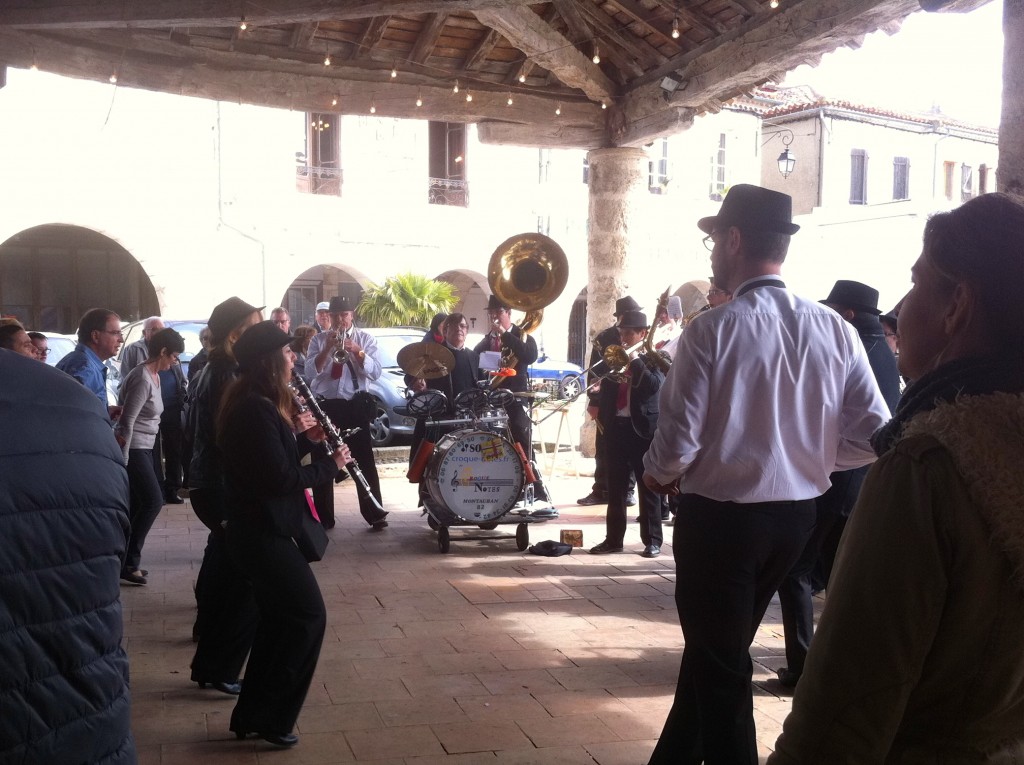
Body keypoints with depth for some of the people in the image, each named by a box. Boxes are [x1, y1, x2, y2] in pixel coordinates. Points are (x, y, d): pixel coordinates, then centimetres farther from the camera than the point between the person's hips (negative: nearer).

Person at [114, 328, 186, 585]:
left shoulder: (154, 376, 9)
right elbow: (127, 421, -22)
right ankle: (128, 563, -3)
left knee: (138, 504, 10)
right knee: (152, 501, -9)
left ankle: (126, 561, 17)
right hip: (132, 448, -9)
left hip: (142, 448, 9)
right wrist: (123, 460, -22)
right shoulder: (142, 379, -20)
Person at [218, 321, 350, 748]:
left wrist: (297, 434, 3)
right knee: (308, 614, -3)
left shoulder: (255, 405, 11)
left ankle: (251, 714, 26)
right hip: (263, 532, -11)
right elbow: (280, 478, -24)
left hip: (259, 529, 11)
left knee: (280, 617, 17)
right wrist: (331, 465, -13)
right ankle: (269, 718, 6)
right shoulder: (256, 411, -22)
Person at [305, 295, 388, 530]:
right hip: (324, 405, 1)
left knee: (364, 461, -2)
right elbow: (310, 373, -6)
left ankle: (375, 515, 3)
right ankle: (323, 517, 14)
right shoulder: (318, 340, 6)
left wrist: (356, 350, -19)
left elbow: (375, 373, -7)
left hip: (355, 406, -1)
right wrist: (328, 348, -16)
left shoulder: (365, 339, 4)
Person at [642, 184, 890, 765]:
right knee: (717, 650, 23)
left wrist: (657, 475, 4)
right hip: (796, 516, 6)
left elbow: (679, 441, -18)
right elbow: (875, 436, -3)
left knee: (720, 666, 12)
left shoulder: (713, 330, -17)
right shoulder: (835, 330, -3)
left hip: (719, 517, -6)